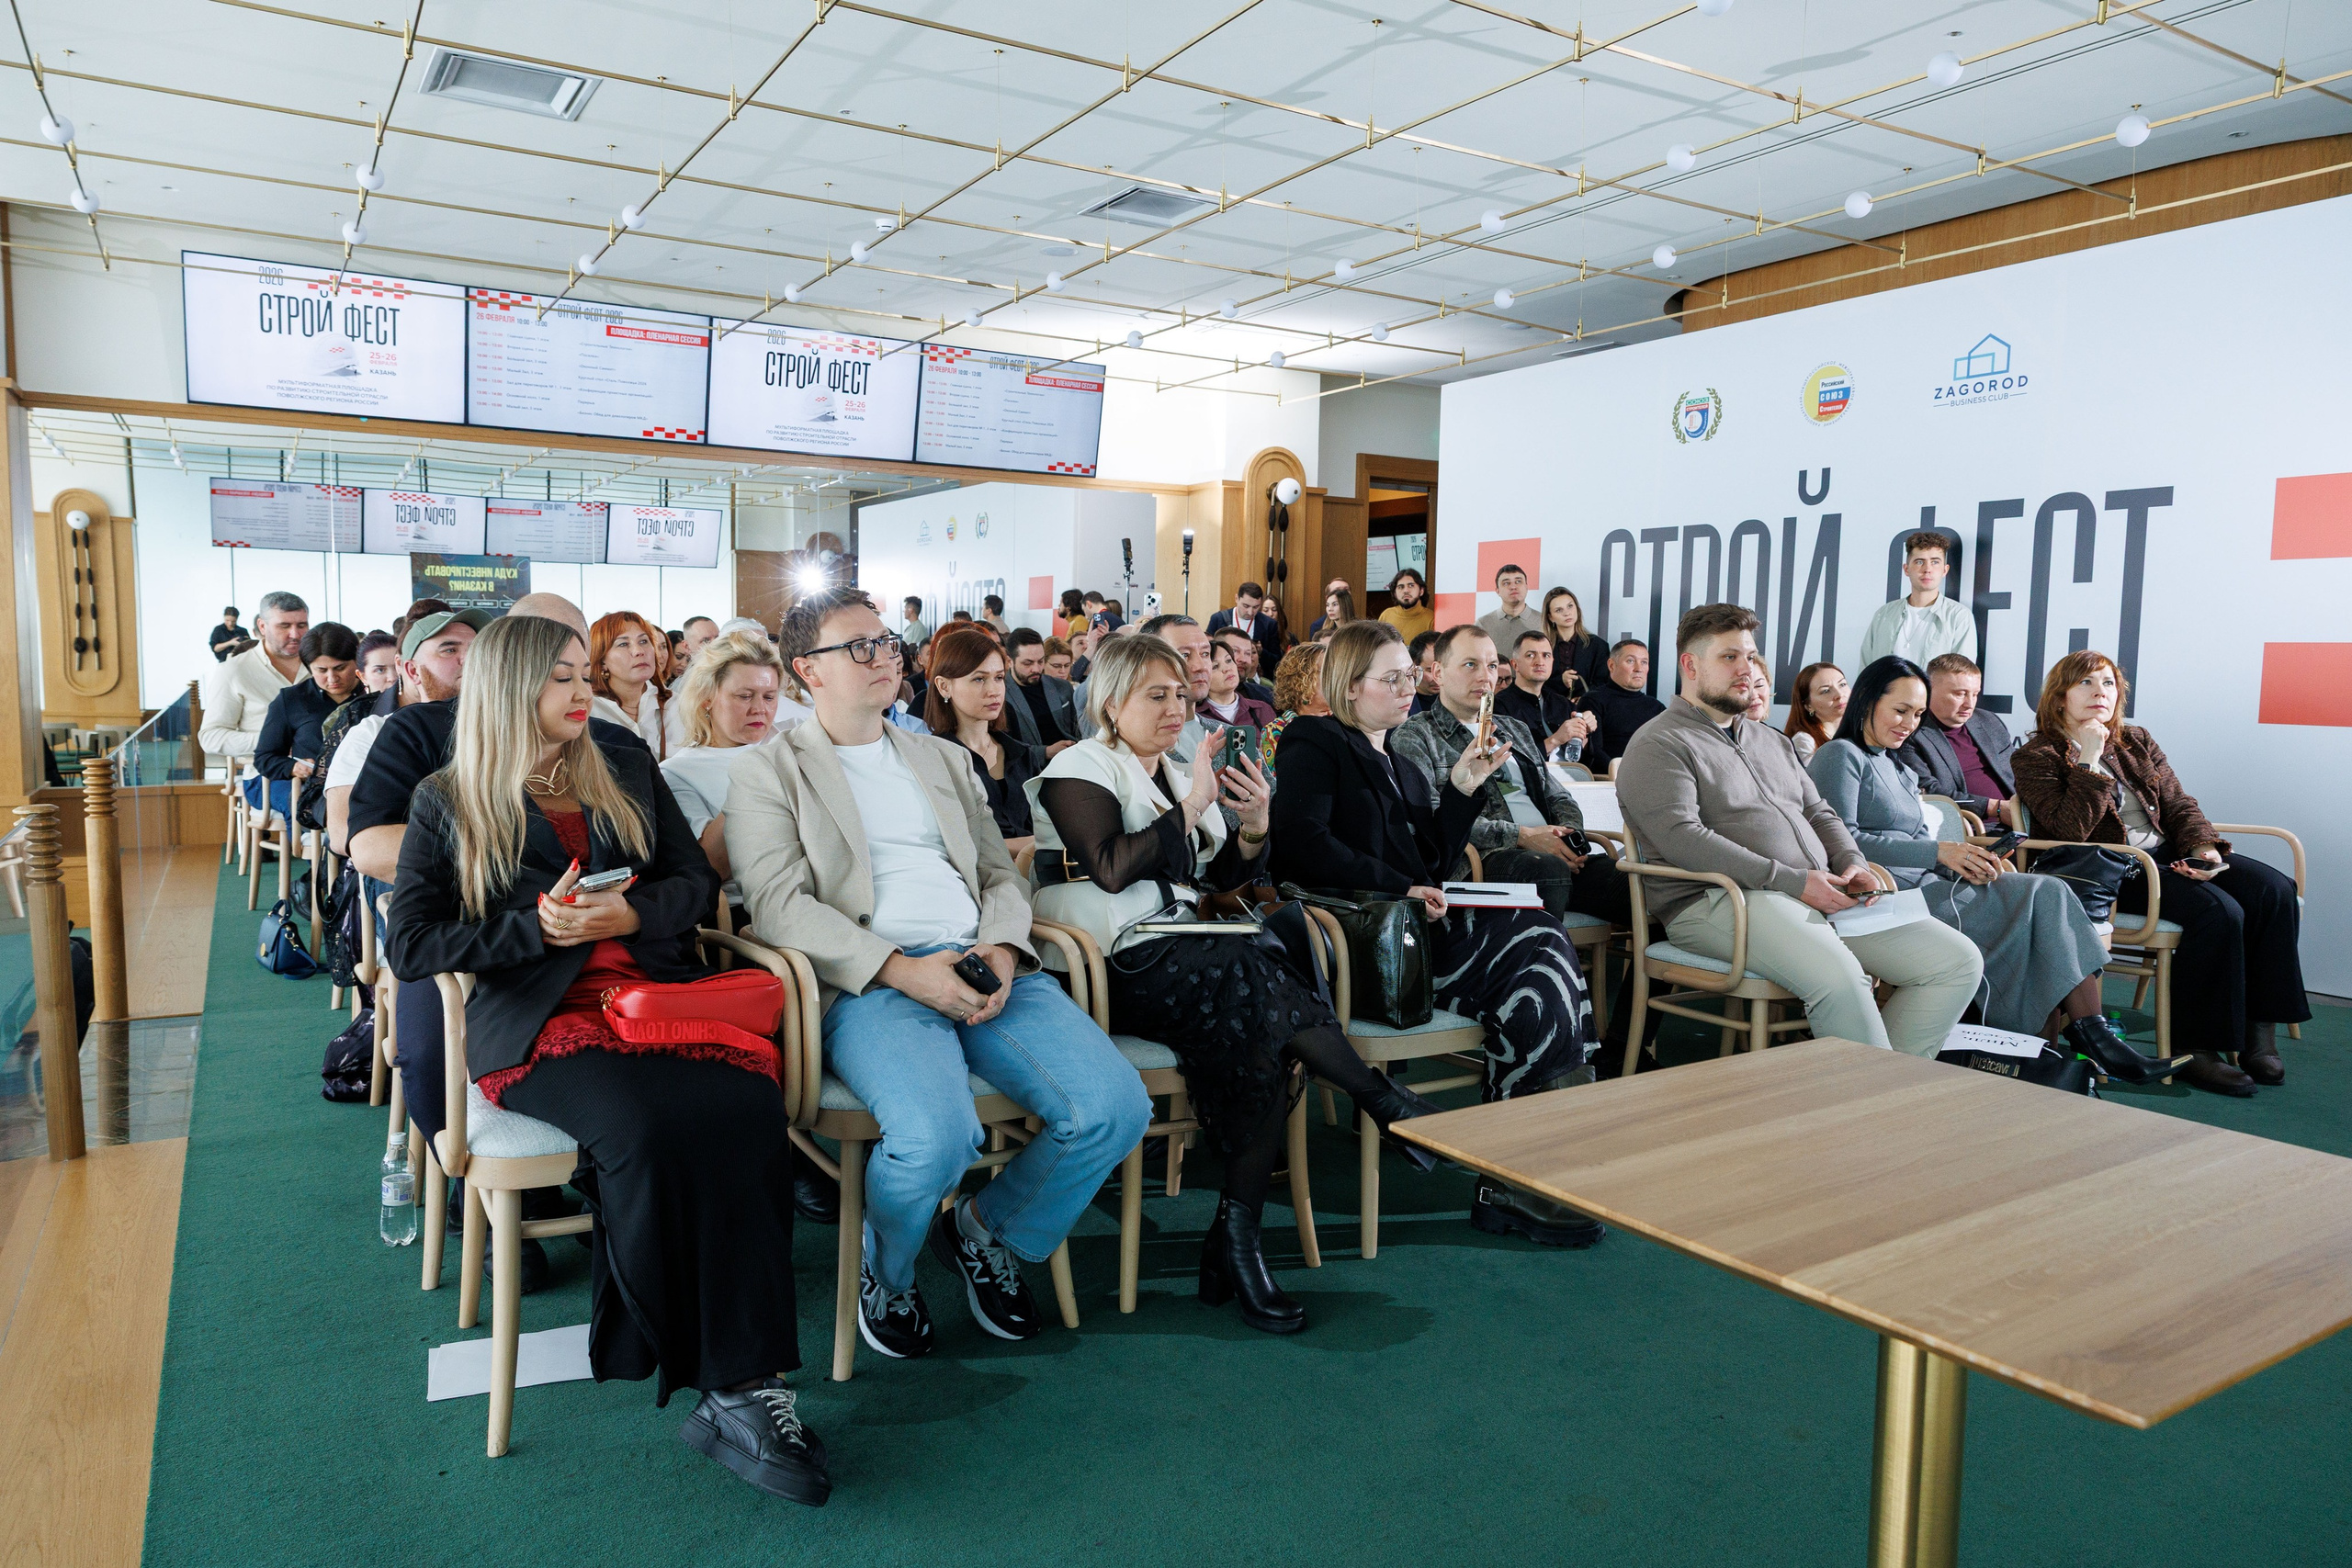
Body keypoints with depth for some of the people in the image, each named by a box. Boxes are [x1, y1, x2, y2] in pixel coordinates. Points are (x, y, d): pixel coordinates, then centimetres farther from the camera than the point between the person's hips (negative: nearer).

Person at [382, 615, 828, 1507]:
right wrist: (537, 928, -8)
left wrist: (630, 912, -4)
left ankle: (743, 1385, -28)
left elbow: (695, 882, 18)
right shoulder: (448, 803, 13)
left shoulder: (628, 774, 23)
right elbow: (409, 947, 5)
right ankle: (710, 1372, -20)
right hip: (537, 1020, -2)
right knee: (645, 1124, -35)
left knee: (748, 1105, -31)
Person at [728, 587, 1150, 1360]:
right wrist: (899, 969, -16)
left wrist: (1003, 947, -2)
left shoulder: (944, 758, 26)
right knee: (934, 1135, -34)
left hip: (985, 969, 5)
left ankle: (990, 1231, 12)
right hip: (869, 984, -4)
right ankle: (882, 1274, 3)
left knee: (1115, 1108, -18)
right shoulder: (770, 771, 9)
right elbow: (778, 904, -4)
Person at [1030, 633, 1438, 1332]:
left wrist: (1252, 828, 2)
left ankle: (1238, 1235, -26)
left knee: (1258, 1016, -28)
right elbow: (1112, 870, -13)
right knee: (1259, 980, -33)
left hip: (1193, 952, 6)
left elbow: (1225, 883, 21)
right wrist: (1191, 808, -14)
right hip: (1120, 965, -6)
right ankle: (1388, 1105, -20)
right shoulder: (1080, 768, 4)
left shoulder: (1186, 774, 25)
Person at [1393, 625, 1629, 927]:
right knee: (1548, 868, -40)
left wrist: (1571, 834, 4)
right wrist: (1523, 836, -11)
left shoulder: (1515, 729, 31)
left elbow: (1557, 796, 29)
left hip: (1556, 854, 6)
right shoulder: (1413, 736, 7)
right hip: (1480, 860, -6)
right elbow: (1434, 818, -8)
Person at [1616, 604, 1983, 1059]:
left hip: (1822, 897, 8)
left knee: (1959, 961, -5)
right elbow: (1682, 838, -14)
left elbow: (1818, 812, 28)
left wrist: (1852, 865, 4)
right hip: (1718, 900, -8)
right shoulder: (1660, 745, -1)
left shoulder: (1773, 742, 27)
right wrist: (1792, 881, -16)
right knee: (1838, 975, -35)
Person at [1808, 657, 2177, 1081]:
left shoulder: (1892, 765, 28)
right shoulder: (1840, 756, -2)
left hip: (1925, 885, 9)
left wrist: (1967, 858, 0)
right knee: (2038, 900, -20)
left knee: (2049, 892, -13)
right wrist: (1939, 852, -18)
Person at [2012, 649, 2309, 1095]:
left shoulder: (2137, 742, 18)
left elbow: (2178, 803, 14)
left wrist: (2203, 847, -5)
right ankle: (2196, 1048, -21)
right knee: (2217, 911, -29)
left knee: (2275, 890, -16)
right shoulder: (2036, 758, -3)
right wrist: (2088, 763, -16)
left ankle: (2260, 1031, -12)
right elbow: (2071, 830, -15)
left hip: (2168, 855, 7)